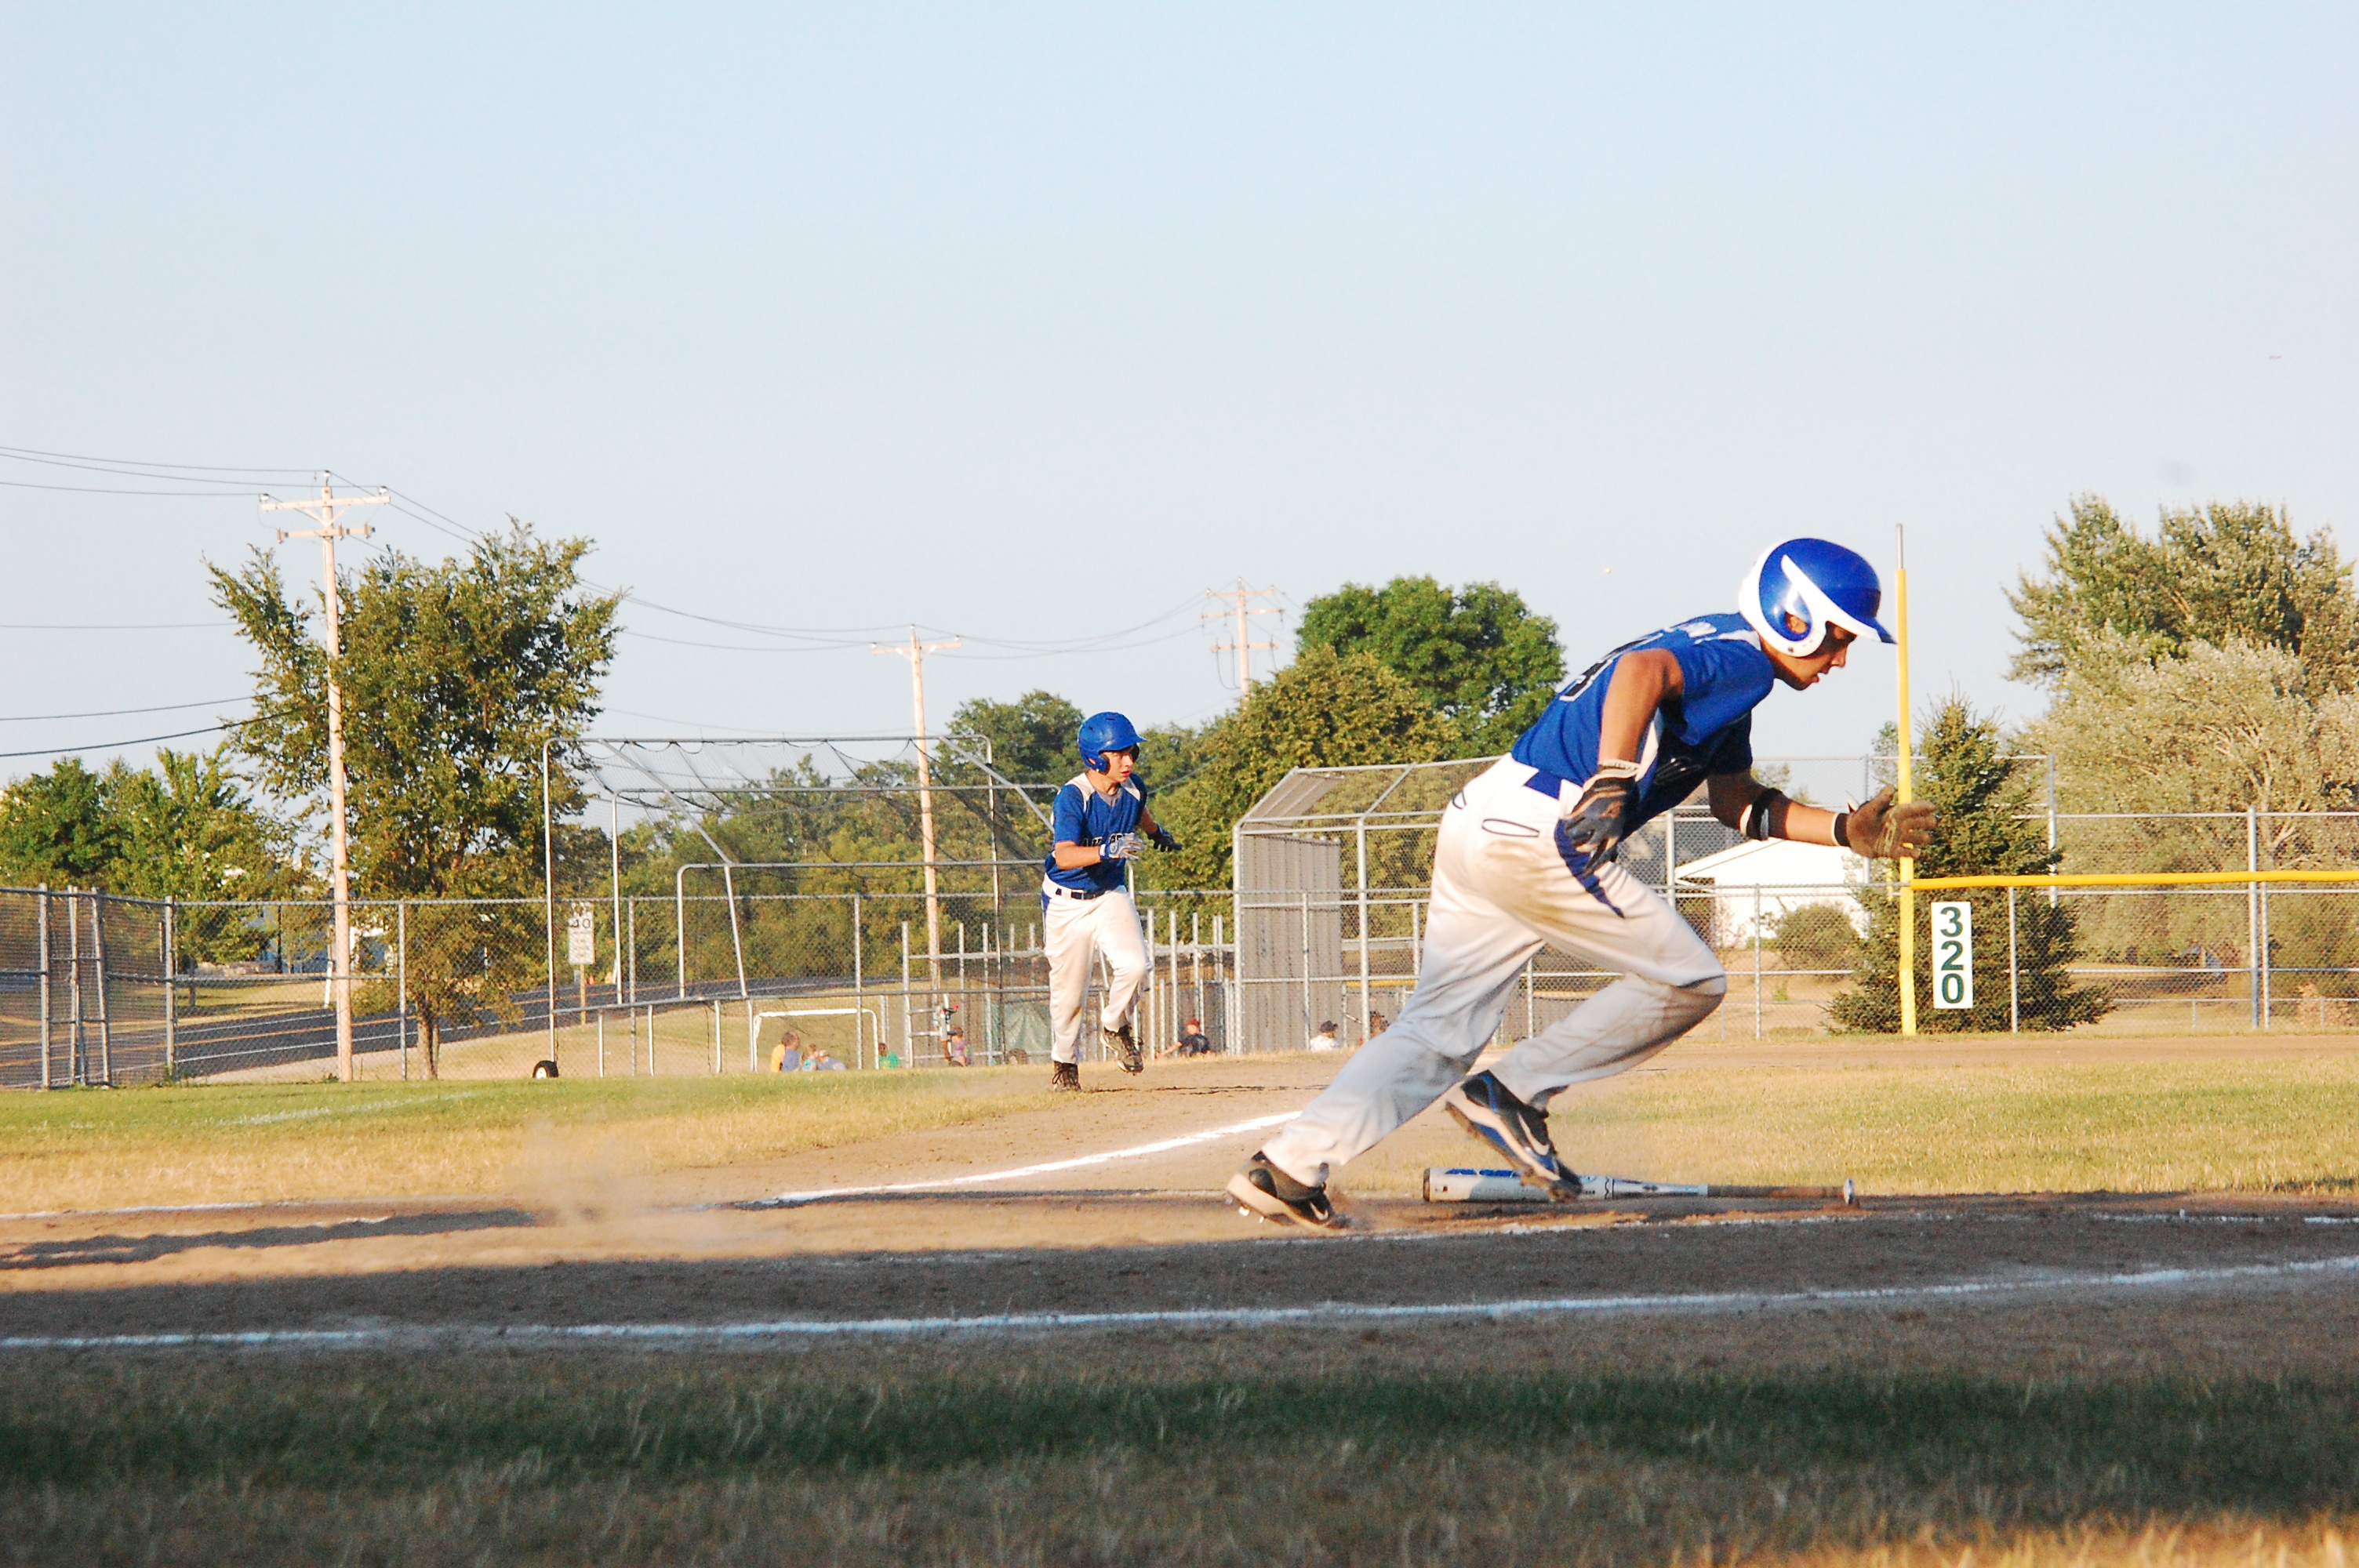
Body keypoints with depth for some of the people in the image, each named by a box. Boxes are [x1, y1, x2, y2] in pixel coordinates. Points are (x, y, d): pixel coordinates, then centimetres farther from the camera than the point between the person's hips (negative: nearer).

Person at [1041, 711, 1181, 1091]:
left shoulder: (1132, 789, -6)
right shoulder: (1073, 797, -24)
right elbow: (1064, 856, -36)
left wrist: (1156, 835, 40)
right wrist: (1107, 850, -52)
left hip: (1110, 895, 4)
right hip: (1067, 900, -4)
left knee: (1134, 966, -19)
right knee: (1069, 988, 3)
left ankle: (1115, 1025, 10)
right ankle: (1064, 1060, 27)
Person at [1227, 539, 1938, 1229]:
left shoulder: (1715, 659, 25)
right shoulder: (1740, 661, -6)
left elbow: (1737, 802, 33)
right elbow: (1642, 669, -28)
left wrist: (1845, 830, 25)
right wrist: (1615, 782, -37)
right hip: (1541, 832, -10)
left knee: (1439, 1030, 8)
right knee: (1689, 981, 1)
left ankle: (1288, 1166, -2)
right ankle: (1514, 1094, 0)